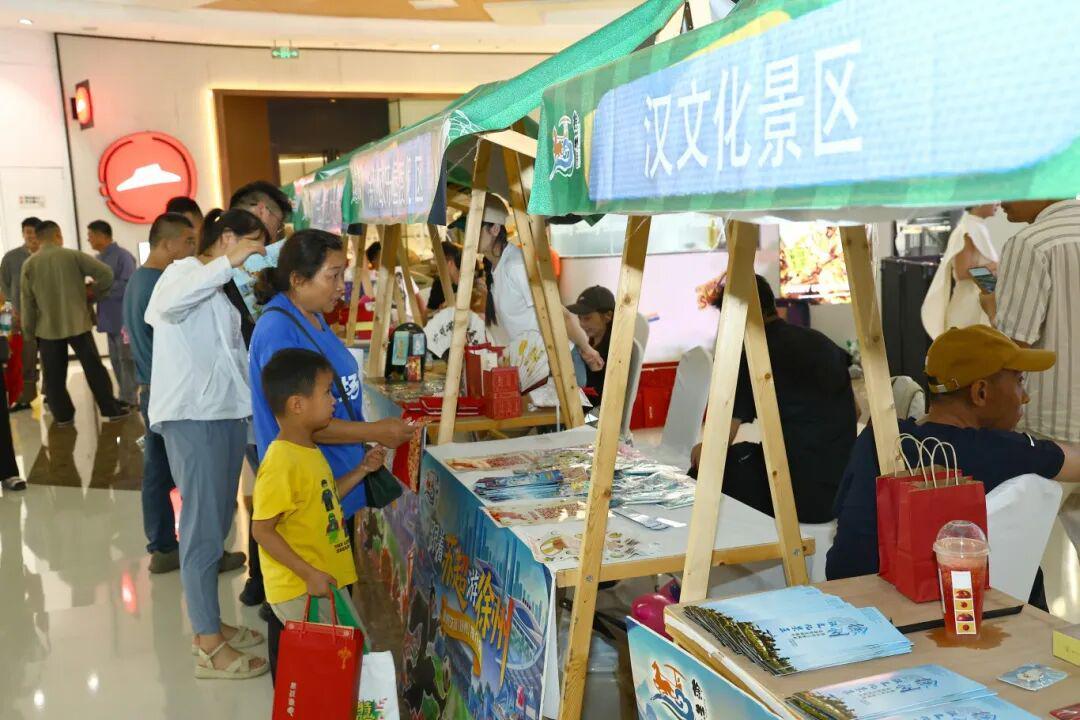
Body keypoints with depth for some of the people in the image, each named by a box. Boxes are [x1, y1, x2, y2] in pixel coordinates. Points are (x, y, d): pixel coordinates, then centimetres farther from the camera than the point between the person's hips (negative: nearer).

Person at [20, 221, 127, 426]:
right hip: (78, 323, -1)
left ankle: (63, 415, 14)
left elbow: (27, 301, 2)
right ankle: (111, 409, 11)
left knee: (54, 375, 10)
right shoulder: (73, 256, -5)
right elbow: (106, 273, -14)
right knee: (94, 368, 7)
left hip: (48, 328, 1)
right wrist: (96, 293, 4)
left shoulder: (29, 265, 0)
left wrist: (28, 330, 12)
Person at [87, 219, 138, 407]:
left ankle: (130, 399, 2)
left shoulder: (123, 256, -12)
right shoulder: (99, 259, 14)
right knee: (116, 360, 12)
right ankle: (125, 397, 20)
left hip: (124, 318, -9)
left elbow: (127, 285, -21)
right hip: (111, 319, 9)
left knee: (127, 360, -3)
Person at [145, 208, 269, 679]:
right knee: (203, 529, -4)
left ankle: (211, 624, 27)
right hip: (192, 417, -9)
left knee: (219, 523, 15)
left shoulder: (221, 291, 20)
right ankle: (209, 649, 4)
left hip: (227, 414, 9)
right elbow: (168, 304, -33)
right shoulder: (184, 272, -8)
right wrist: (229, 263, -31)